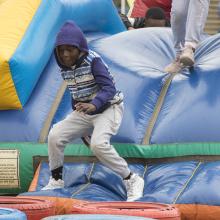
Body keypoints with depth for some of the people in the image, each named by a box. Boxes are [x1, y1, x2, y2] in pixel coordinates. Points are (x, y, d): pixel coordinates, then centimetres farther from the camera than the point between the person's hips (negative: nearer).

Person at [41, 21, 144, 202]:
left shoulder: (93, 61, -21)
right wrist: (76, 112, 9)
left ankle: (132, 181, -19)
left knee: (98, 143, -31)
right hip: (84, 111, 7)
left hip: (108, 108, -7)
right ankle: (56, 181, 13)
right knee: (55, 136, -5)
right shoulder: (65, 67, -1)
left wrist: (93, 105, -45)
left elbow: (109, 88, -29)